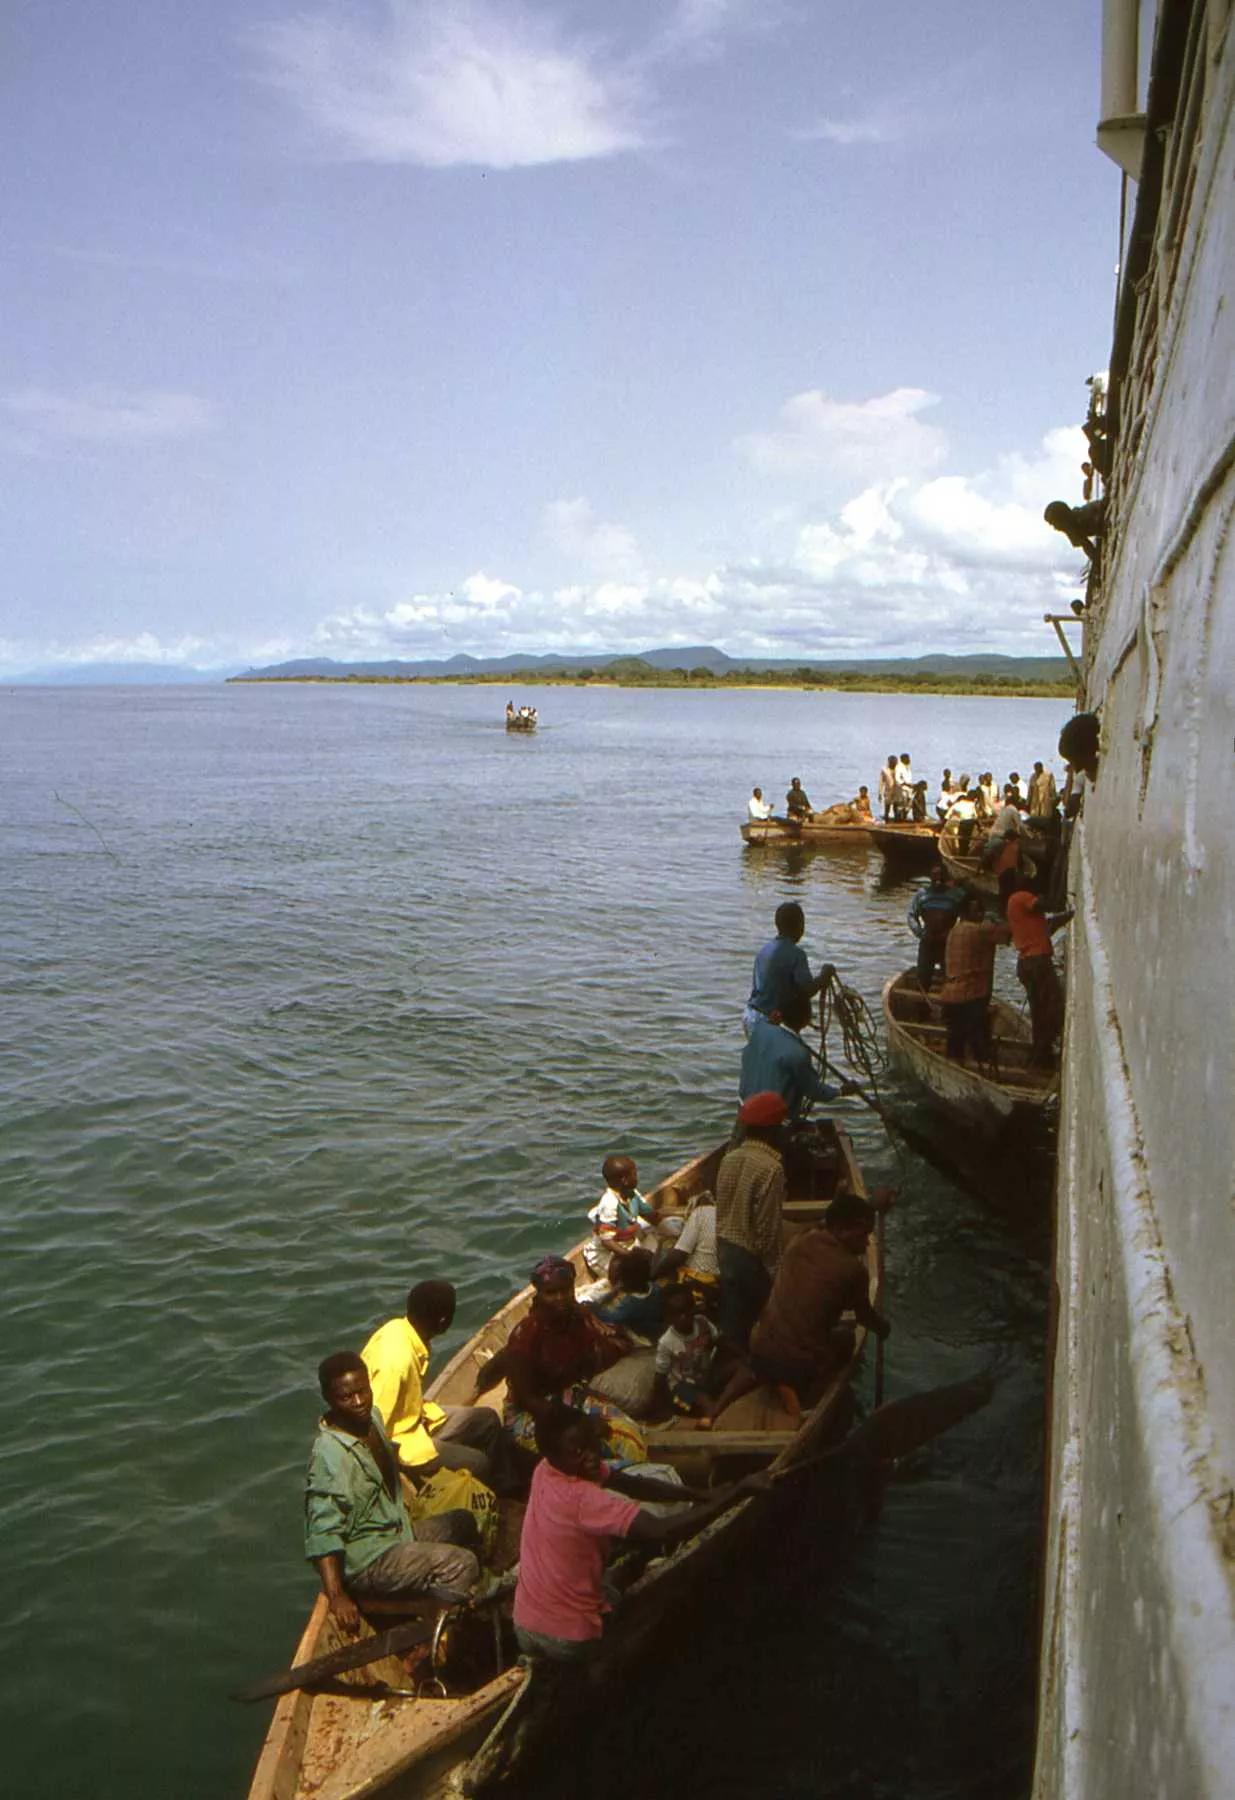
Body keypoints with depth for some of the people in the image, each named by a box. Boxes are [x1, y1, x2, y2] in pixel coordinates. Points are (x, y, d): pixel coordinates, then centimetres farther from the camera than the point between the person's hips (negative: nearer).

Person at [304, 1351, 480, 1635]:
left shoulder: (372, 1417, 0)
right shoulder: (329, 1455, -27)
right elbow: (323, 1534, -32)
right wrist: (336, 1596, -37)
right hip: (367, 1563, -10)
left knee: (463, 1523, 21)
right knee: (461, 1565, -22)